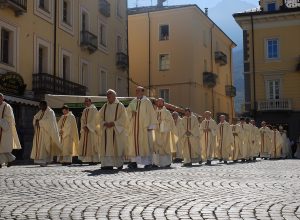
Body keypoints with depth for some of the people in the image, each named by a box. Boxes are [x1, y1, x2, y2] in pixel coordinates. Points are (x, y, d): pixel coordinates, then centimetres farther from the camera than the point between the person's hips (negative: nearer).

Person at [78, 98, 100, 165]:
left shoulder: (94, 109, -3)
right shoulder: (85, 110, 17)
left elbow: (93, 120, -12)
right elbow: (82, 119, 10)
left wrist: (88, 127, -17)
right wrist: (84, 127, -7)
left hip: (92, 130, -7)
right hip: (85, 130, 7)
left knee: (92, 145, -9)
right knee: (85, 145, 2)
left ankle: (94, 160, -8)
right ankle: (89, 159, 4)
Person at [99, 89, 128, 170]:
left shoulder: (120, 106, 0)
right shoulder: (105, 106, 14)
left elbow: (123, 118, -7)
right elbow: (101, 117, 13)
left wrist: (114, 123, -16)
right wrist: (105, 123, -7)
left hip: (117, 130, -4)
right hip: (106, 131, 4)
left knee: (118, 147, -2)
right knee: (107, 147, -2)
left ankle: (119, 164, 5)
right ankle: (107, 164, -3)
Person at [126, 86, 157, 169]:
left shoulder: (147, 102, -4)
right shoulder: (133, 102, 11)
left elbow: (151, 113, -6)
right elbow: (128, 110, 20)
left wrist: (151, 126, -11)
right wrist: (132, 113, -4)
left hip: (144, 126, -5)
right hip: (134, 126, 5)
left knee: (146, 143, -2)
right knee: (134, 143, 1)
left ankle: (148, 162, 4)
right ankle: (134, 161, 2)